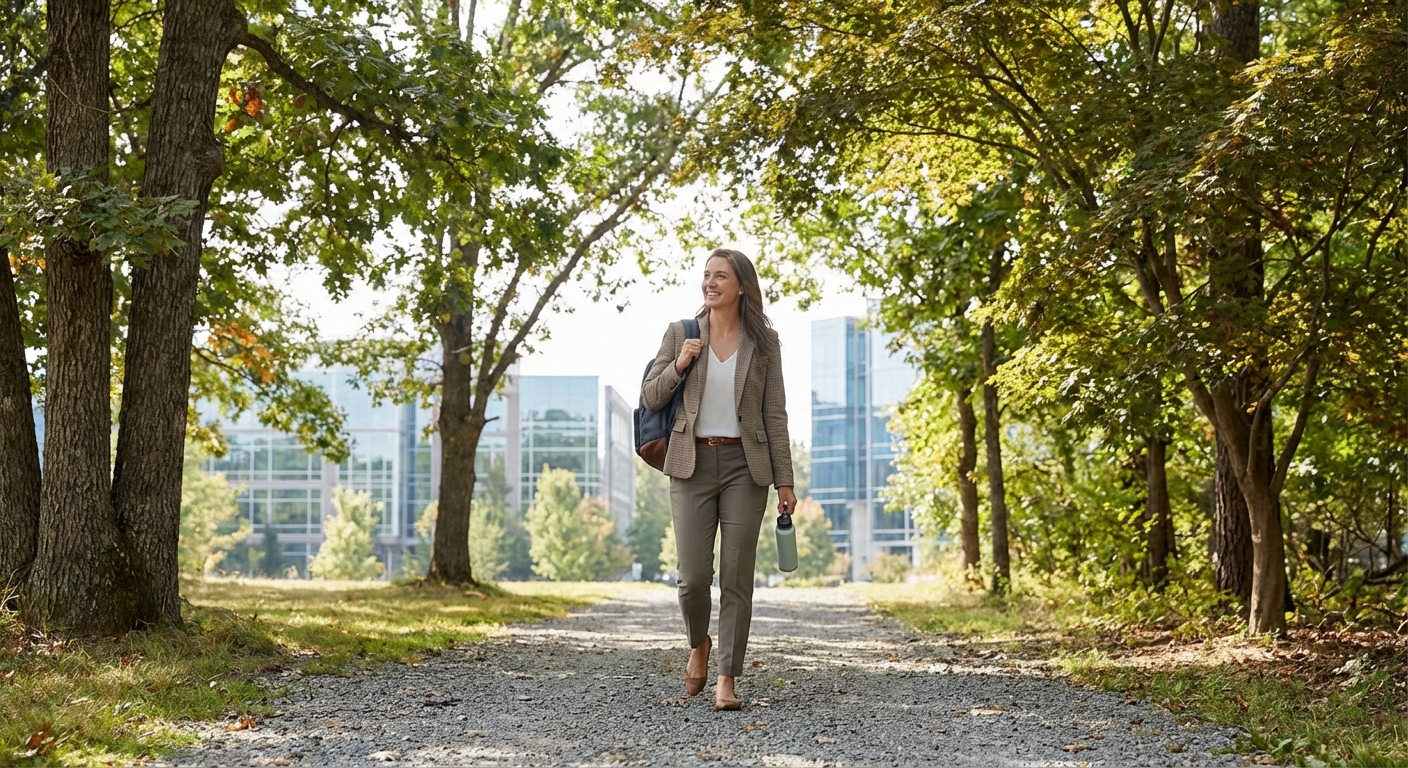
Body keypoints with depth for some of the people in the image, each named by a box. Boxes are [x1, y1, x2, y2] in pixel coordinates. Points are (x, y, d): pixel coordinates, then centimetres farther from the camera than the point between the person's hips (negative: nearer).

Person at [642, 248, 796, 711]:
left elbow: (775, 414, 4)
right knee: (693, 576, -5)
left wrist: (784, 481, -1)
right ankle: (699, 644, 26)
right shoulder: (681, 334, 5)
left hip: (744, 466, 0)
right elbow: (651, 399, 7)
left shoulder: (763, 342, 4)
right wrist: (679, 365, -11)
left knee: (737, 578, -2)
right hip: (692, 464, 0)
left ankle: (727, 680, 5)